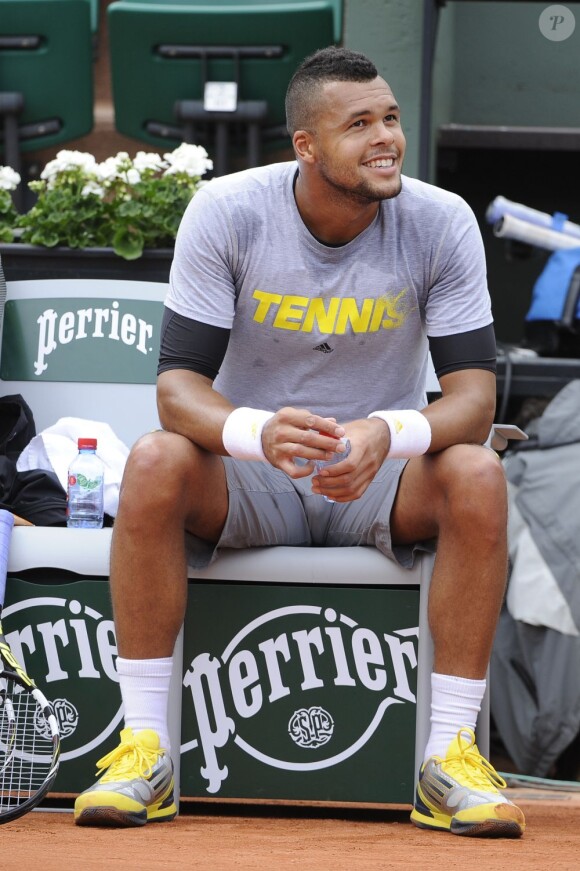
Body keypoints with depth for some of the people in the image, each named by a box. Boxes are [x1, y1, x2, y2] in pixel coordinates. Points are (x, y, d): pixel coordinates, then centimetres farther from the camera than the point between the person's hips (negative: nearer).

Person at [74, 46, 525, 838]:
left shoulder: (441, 222, -12)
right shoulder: (226, 212, -14)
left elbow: (473, 393, -15)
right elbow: (178, 383, -18)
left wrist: (390, 435, -39)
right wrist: (257, 434, -41)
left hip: (381, 482, 1)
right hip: (248, 478, -1)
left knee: (477, 475, -30)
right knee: (155, 462, -31)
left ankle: (452, 753, -24)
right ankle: (144, 750, -24)